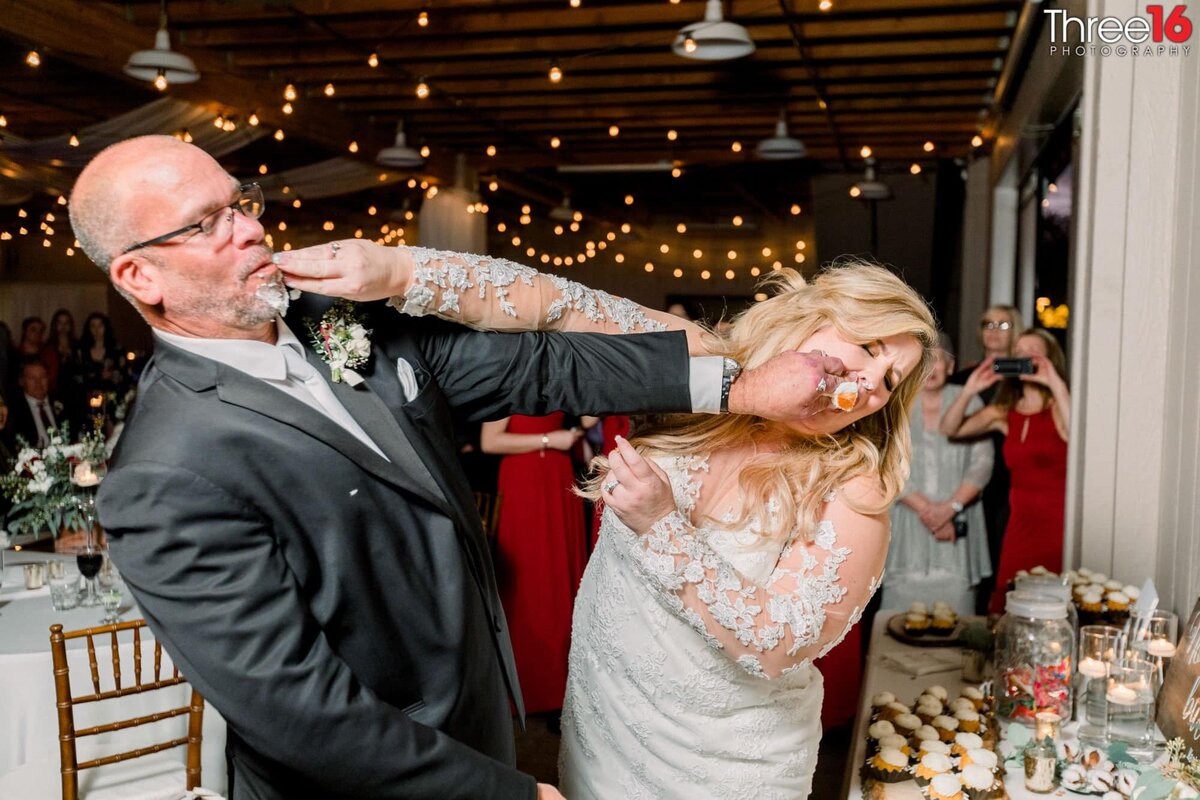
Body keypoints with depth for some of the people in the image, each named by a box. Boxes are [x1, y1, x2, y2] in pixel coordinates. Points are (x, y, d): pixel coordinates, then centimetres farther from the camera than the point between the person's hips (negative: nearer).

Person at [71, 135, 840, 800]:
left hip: (481, 718, 7)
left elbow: (532, 364, -6)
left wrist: (739, 384, -13)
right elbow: (296, 709, -25)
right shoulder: (168, 479, -25)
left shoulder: (350, 323, -5)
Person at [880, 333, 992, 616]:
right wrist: (924, 508, -12)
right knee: (902, 604, -2)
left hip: (956, 525, 0)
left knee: (954, 604, -3)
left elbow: (982, 465, -1)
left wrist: (950, 508, -12)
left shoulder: (969, 403, 4)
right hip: (906, 524, 0)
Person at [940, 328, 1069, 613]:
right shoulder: (1004, 413, 9)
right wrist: (970, 390, -8)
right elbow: (950, 429, 5)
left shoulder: (1058, 407, -4)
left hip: (1058, 526, -4)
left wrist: (1057, 384, -24)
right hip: (1019, 526, 4)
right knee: (1007, 612, 3)